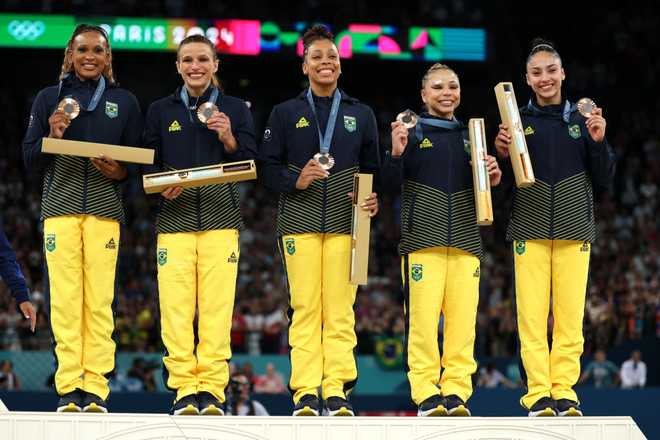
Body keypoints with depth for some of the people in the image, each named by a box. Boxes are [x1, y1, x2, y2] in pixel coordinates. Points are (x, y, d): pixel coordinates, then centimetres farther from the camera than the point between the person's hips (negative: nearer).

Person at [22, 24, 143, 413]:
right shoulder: (49, 98, 14)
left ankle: (95, 389, -4)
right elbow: (30, 160, 11)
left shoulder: (125, 101, 14)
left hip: (104, 209, 0)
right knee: (65, 300, -7)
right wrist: (51, 136, -8)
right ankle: (68, 389, -4)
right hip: (60, 206, 0)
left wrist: (121, 172, -8)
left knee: (100, 301, -6)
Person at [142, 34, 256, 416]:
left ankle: (212, 390, -6)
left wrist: (230, 140, -10)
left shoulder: (235, 109, 12)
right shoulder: (161, 111, 15)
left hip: (221, 219, -1)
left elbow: (252, 166, 7)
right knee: (176, 308, -9)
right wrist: (161, 186, -7)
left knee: (217, 307, -8)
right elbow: (147, 165, 13)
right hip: (175, 218, 1)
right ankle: (184, 389, -5)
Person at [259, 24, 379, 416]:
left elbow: (373, 169, 13)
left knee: (341, 310, -4)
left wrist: (374, 198, -6)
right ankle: (306, 393, -4)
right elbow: (268, 167, 6)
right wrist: (295, 182, -13)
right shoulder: (286, 113, 11)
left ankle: (337, 391, -2)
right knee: (305, 309, -5)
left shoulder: (362, 115, 15)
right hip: (300, 222, -1)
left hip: (345, 223, 1)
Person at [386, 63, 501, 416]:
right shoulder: (412, 133, 6)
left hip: (465, 241, 4)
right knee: (422, 318, -9)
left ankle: (456, 393, -1)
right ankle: (426, 395, -7)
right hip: (422, 238, -4)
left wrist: (492, 179, 2)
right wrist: (396, 153, -22)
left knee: (463, 320, -4)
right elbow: (391, 181, -2)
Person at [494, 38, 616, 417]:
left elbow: (604, 181, 7)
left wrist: (599, 142, -8)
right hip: (530, 229, -1)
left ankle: (565, 392, 2)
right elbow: (504, 186, 6)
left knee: (571, 316, -2)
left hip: (574, 229, 1)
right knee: (532, 315, -5)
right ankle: (538, 393, -2)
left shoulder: (583, 119, 9)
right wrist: (502, 155, -12)